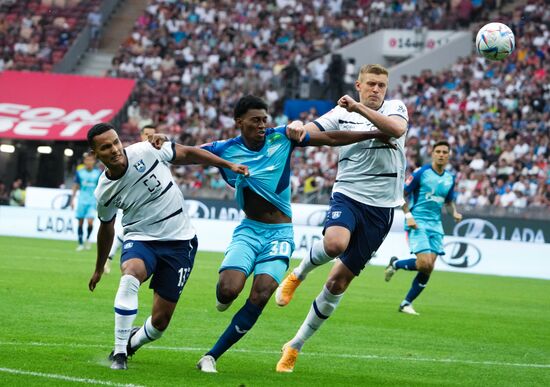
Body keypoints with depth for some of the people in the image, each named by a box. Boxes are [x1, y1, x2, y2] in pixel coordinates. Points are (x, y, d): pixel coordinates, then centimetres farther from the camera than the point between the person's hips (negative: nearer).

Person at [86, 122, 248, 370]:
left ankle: (130, 343, 35)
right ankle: (119, 353, -27)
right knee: (130, 276, -36)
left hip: (179, 242, 0)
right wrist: (99, 268, 25)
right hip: (140, 240, 0)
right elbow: (107, 227, 13)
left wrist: (229, 166, 1)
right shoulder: (103, 192, -6)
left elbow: (188, 154, 1)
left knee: (160, 321, 0)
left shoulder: (146, 151, -14)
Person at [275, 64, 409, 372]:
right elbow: (306, 132, -5)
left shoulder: (396, 108, 4)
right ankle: (298, 274, -2)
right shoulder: (341, 114, 6)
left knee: (339, 282, 3)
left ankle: (296, 346, 16)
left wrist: (359, 108, -29)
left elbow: (396, 129, -19)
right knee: (335, 243, -36)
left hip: (381, 207, 1)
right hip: (348, 195, -1)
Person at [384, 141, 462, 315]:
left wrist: (455, 213, 4)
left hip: (435, 226, 6)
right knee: (425, 264, -20)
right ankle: (395, 264, 10)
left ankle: (407, 303, 12)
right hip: (417, 223, -6)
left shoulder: (450, 178, 10)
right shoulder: (421, 173, -7)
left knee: (428, 269, -3)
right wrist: (408, 215, -15)